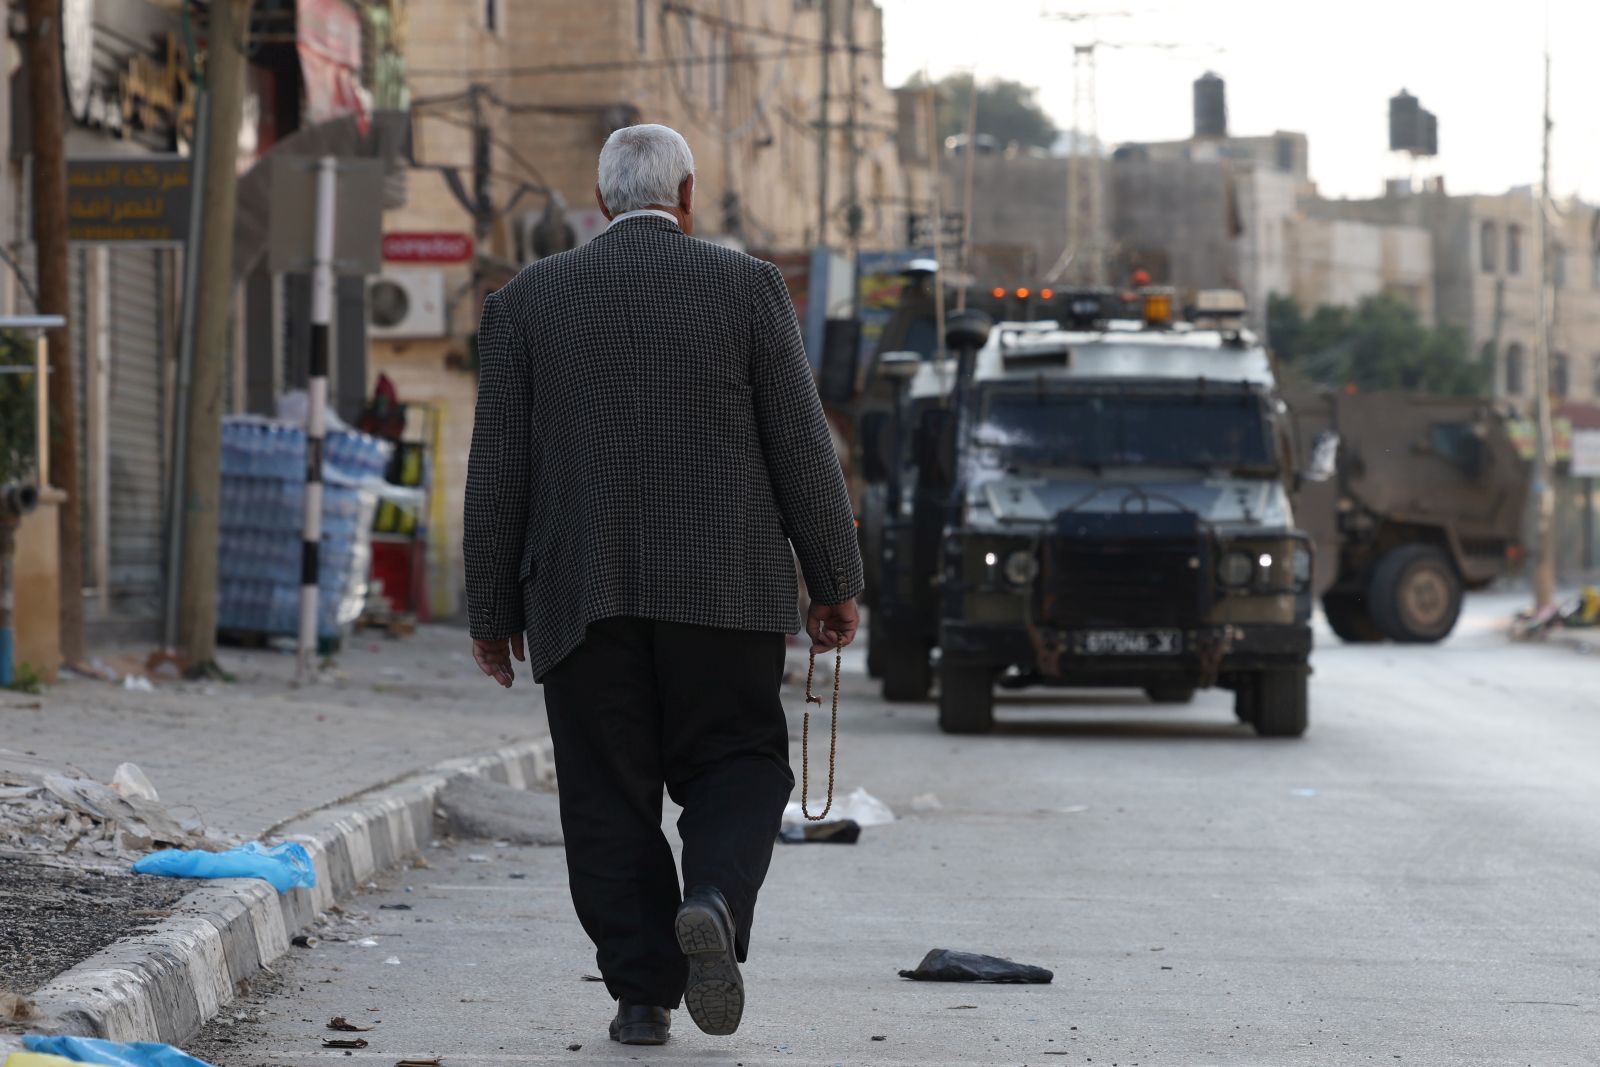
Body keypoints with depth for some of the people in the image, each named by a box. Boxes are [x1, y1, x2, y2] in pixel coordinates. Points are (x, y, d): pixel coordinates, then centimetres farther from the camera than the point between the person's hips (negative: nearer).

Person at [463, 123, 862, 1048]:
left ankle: (642, 993, 1)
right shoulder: (747, 286, 1)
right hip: (724, 586, -1)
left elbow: (499, 469, 4)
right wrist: (837, 582, 6)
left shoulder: (528, 302, 5)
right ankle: (714, 902, -17)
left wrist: (493, 610, 10)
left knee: (611, 798, 6)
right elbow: (802, 445, 0)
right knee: (735, 766, 10)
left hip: (582, 594, 1)